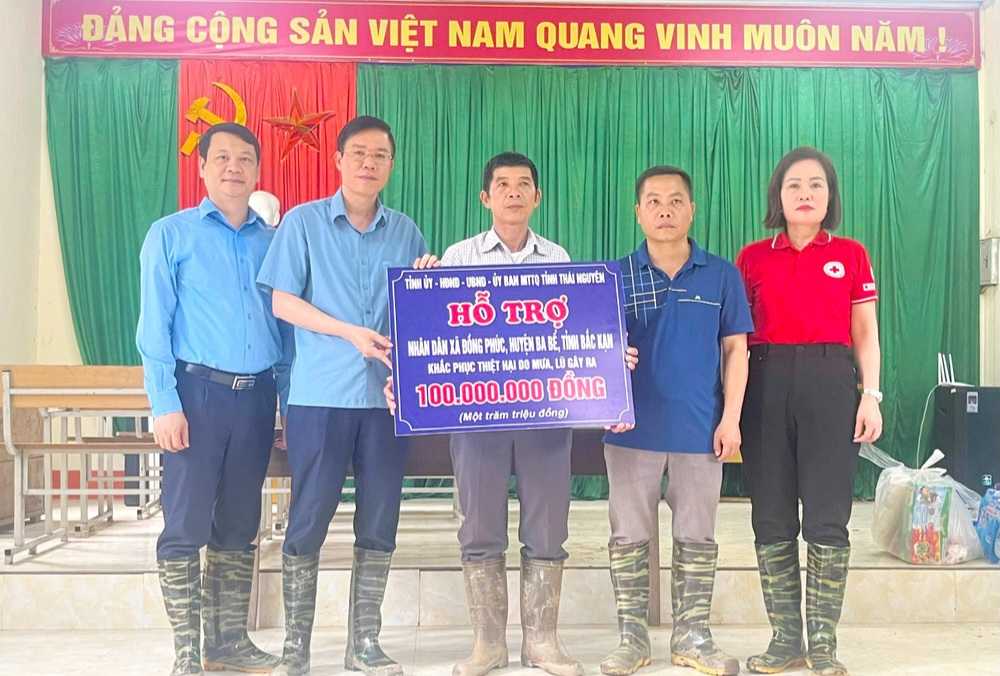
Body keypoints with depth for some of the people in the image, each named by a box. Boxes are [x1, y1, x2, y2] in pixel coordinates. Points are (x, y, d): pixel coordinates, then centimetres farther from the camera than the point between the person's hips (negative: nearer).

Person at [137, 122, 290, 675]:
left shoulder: (272, 242, 12)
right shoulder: (171, 235, 2)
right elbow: (154, 325, -4)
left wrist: (288, 399, 8)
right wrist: (164, 404, -12)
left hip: (256, 396, 4)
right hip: (198, 391, -4)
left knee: (239, 525, 10)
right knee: (186, 524, -2)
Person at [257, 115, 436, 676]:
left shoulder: (407, 231, 12)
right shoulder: (303, 222, 2)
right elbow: (283, 302, -3)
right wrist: (353, 333, -12)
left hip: (388, 394, 3)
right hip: (320, 393, -3)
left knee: (379, 522, 6)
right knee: (309, 519, 0)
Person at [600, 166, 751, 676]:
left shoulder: (721, 275, 2)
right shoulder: (615, 277, 2)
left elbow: (735, 350, 3)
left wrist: (731, 419, -2)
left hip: (701, 428, 0)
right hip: (633, 427, 0)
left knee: (697, 537, 9)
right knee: (628, 536, 7)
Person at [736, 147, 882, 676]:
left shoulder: (851, 255, 9)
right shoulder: (751, 258, 8)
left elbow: (865, 334, 9)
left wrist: (871, 395, -1)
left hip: (830, 383, -1)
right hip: (766, 384, 1)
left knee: (827, 519, -2)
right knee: (772, 520, 3)